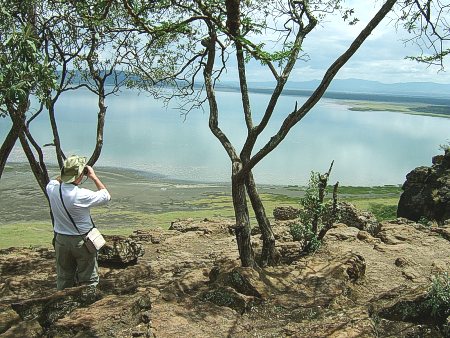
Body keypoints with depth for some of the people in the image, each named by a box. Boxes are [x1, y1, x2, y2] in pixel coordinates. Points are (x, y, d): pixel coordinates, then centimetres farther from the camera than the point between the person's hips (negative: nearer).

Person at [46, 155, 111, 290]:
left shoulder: (52, 189, -11)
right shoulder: (81, 195, -26)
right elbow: (106, 196, -11)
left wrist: (66, 174, 7)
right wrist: (93, 177, -5)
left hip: (61, 240, 5)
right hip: (82, 242, -5)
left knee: (64, 279, 20)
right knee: (89, 280, 9)